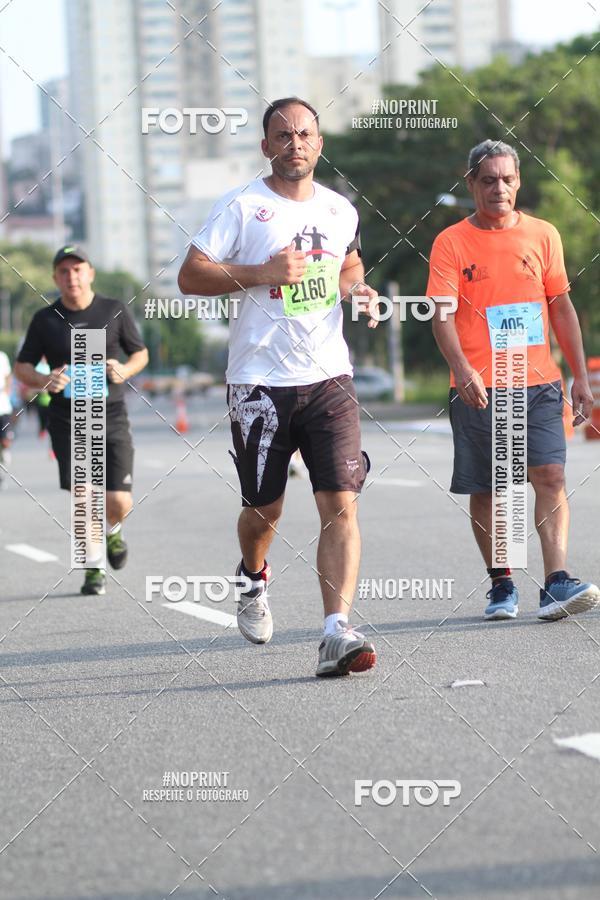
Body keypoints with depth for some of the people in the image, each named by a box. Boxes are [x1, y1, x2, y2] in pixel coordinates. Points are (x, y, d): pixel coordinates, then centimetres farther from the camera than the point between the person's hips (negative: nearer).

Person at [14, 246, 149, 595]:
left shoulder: (115, 311, 3)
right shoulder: (45, 319, 3)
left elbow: (141, 353, 12)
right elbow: (22, 367, 7)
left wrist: (124, 371, -10)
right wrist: (44, 381, -15)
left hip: (112, 418, 0)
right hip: (67, 421, 0)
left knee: (119, 504, -6)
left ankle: (112, 530, 31)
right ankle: (93, 567, 9)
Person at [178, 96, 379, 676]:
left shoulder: (340, 211, 11)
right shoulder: (242, 208, -3)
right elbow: (190, 276, -7)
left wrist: (357, 287, 9)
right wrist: (265, 272, -17)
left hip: (329, 377, 3)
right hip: (260, 382, -3)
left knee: (341, 503, -13)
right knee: (264, 508, 9)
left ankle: (337, 633, -18)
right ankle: (253, 579, 43)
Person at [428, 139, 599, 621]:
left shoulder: (543, 235, 9)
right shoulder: (451, 242, 1)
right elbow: (442, 314, -7)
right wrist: (462, 369, -24)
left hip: (537, 382, 1)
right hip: (477, 388, -1)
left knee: (550, 476, -12)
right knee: (485, 489, 4)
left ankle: (557, 584, -17)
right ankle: (502, 585, 16)